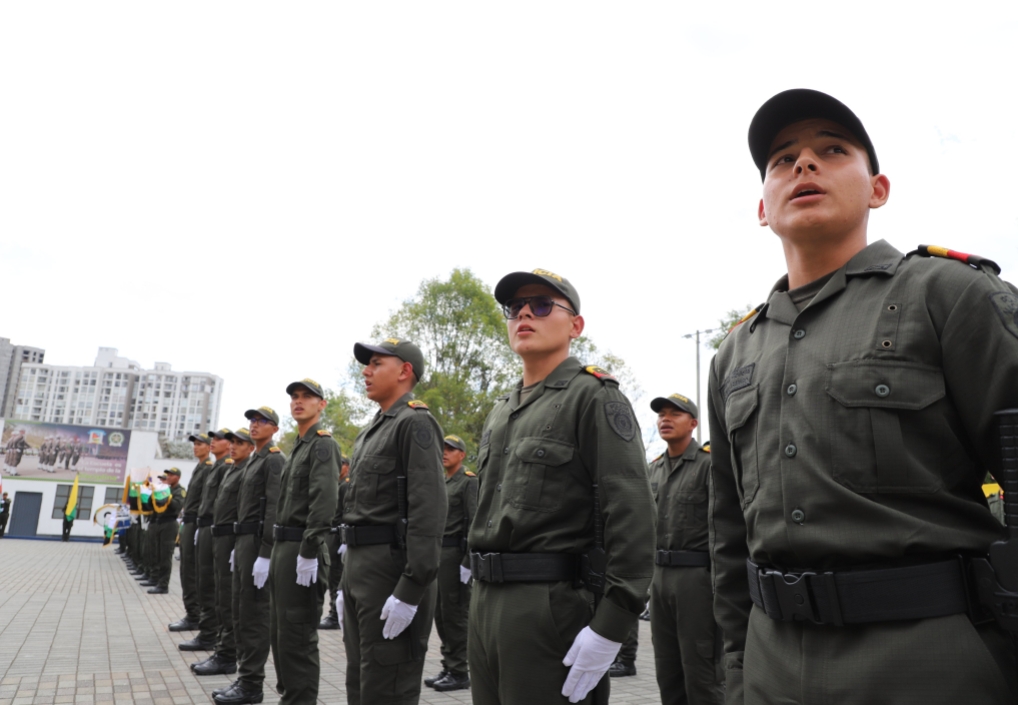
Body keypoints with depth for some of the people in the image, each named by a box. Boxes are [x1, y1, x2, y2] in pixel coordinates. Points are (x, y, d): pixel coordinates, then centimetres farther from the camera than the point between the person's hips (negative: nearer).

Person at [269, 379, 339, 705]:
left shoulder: (323, 445, -11)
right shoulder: (299, 447, 18)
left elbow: (324, 501, -22)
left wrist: (309, 552, -26)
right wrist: (278, 549, 17)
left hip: (302, 549, -10)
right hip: (283, 546, 10)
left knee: (297, 635, -5)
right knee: (279, 631, 17)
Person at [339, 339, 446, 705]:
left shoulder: (415, 423, -11)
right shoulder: (371, 430, 18)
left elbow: (429, 510, -20)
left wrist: (410, 590, -25)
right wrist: (346, 582, 19)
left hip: (393, 569, -9)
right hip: (359, 566, 9)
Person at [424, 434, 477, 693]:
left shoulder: (469, 481, -9)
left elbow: (474, 522, -17)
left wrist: (468, 561, -21)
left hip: (455, 553, -9)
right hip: (437, 553, 9)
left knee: (455, 614, -2)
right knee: (440, 613, 13)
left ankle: (459, 672, 8)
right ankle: (448, 667, 23)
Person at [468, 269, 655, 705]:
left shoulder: (594, 397, -8)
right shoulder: (500, 413, 16)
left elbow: (632, 516, -17)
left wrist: (609, 628, -21)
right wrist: (482, 596, 16)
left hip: (552, 605, -7)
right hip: (486, 602, 7)